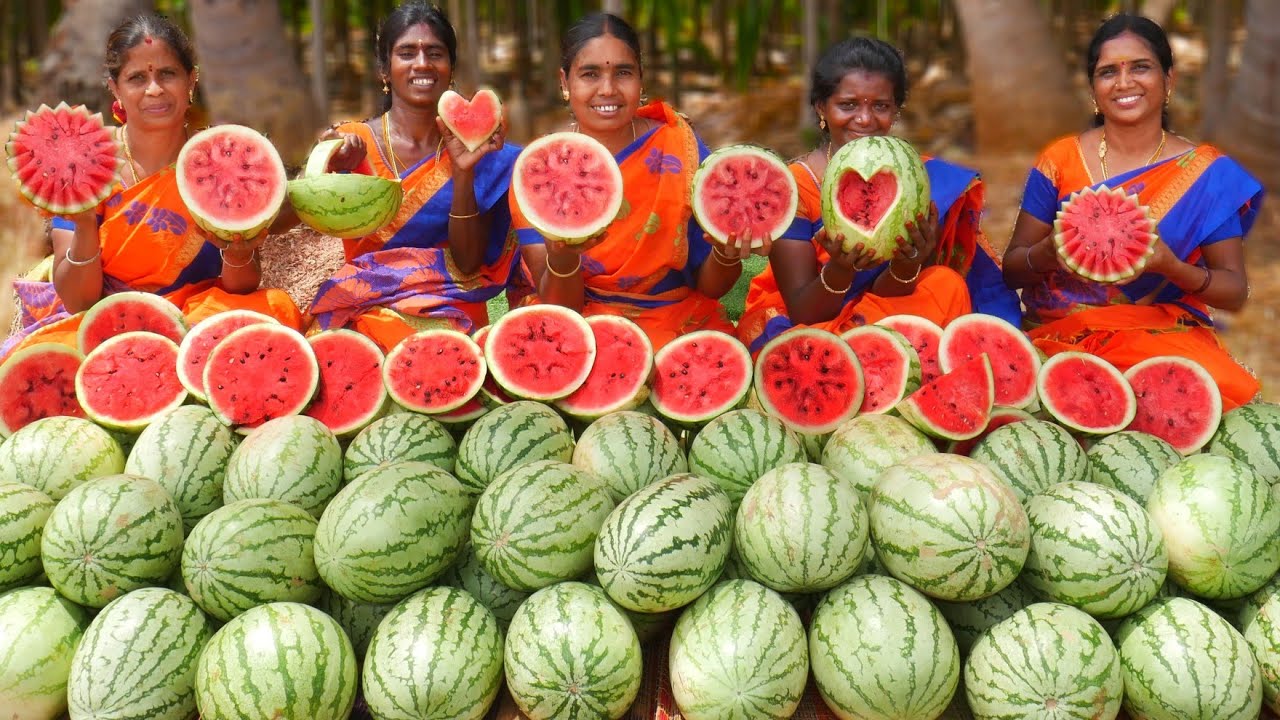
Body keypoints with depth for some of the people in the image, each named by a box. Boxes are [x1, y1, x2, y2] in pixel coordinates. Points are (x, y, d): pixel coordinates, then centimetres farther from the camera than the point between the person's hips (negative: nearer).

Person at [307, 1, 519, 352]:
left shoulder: (470, 149, 3)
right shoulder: (350, 144, 3)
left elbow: (468, 266, -3)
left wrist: (464, 173, -15)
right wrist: (338, 176, -21)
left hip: (444, 314, 0)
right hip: (359, 306, 0)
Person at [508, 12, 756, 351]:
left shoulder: (680, 147, -6)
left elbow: (709, 286, -2)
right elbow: (560, 307, -9)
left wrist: (726, 253, -24)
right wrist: (561, 255, -30)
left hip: (685, 329, 0)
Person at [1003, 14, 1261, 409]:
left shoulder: (1208, 174, 3)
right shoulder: (1060, 161, 4)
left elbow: (1235, 291, 2)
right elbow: (1012, 268, 6)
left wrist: (1173, 267, -19)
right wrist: (1049, 253, -17)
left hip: (1167, 335, 1)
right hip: (1065, 332, -1)